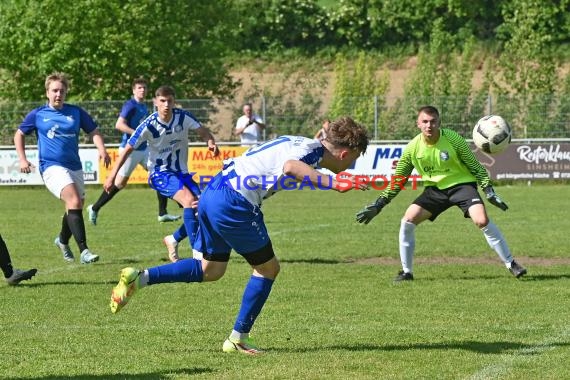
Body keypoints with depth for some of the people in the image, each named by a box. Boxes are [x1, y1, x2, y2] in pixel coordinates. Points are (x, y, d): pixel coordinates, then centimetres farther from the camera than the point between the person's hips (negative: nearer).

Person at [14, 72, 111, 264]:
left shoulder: (76, 112, 7)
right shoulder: (37, 115, 3)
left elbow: (93, 131, 10)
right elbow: (19, 135, 15)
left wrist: (101, 149, -9)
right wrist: (22, 159, 5)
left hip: (74, 167, 5)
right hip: (52, 167, -5)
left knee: (75, 209, 15)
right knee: (74, 201, -25)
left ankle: (63, 240, 47)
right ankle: (84, 251, -30)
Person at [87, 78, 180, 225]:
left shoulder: (143, 107, 12)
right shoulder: (130, 105, -13)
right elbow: (119, 125, -23)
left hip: (144, 149, 8)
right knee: (120, 183, -1)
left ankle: (162, 213, 1)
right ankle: (94, 209, 15)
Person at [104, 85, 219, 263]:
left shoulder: (183, 117, -9)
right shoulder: (149, 126, -16)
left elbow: (202, 131, -2)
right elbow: (128, 149, -8)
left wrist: (211, 141, -27)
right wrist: (112, 175, -9)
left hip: (181, 171, 5)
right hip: (160, 173, -5)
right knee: (190, 201, -29)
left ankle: (172, 240, 21)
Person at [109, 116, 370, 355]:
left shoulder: (301, 144, 17)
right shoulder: (313, 149, -11)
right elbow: (290, 167, -34)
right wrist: (334, 184, -39)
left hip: (213, 192, 9)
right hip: (233, 204, -9)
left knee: (210, 270, 19)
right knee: (268, 268, 6)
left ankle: (139, 278, 10)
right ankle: (238, 339, 12)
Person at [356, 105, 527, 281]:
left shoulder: (454, 139, -18)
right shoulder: (413, 148, -10)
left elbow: (475, 166, -6)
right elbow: (398, 180, 1)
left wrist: (489, 191, -15)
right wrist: (378, 205, -4)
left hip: (461, 184, -3)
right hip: (435, 188, 3)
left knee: (482, 221, -24)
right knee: (407, 220, -12)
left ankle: (511, 264, -11)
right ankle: (406, 271, 4)